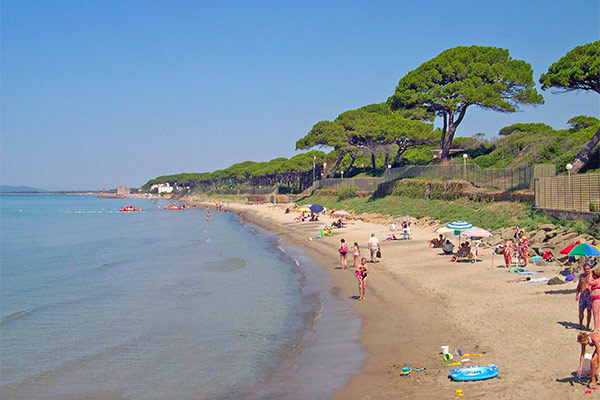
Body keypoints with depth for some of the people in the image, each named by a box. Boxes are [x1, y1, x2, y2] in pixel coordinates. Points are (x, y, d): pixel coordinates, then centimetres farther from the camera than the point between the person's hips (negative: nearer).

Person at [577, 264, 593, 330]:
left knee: (589, 310, 2)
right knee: (581, 310, 5)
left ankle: (588, 325, 12)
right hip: (582, 295, 4)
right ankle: (580, 324, 17)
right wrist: (576, 294, 15)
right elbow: (579, 286, 20)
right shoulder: (581, 276, 11)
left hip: (589, 295, -4)